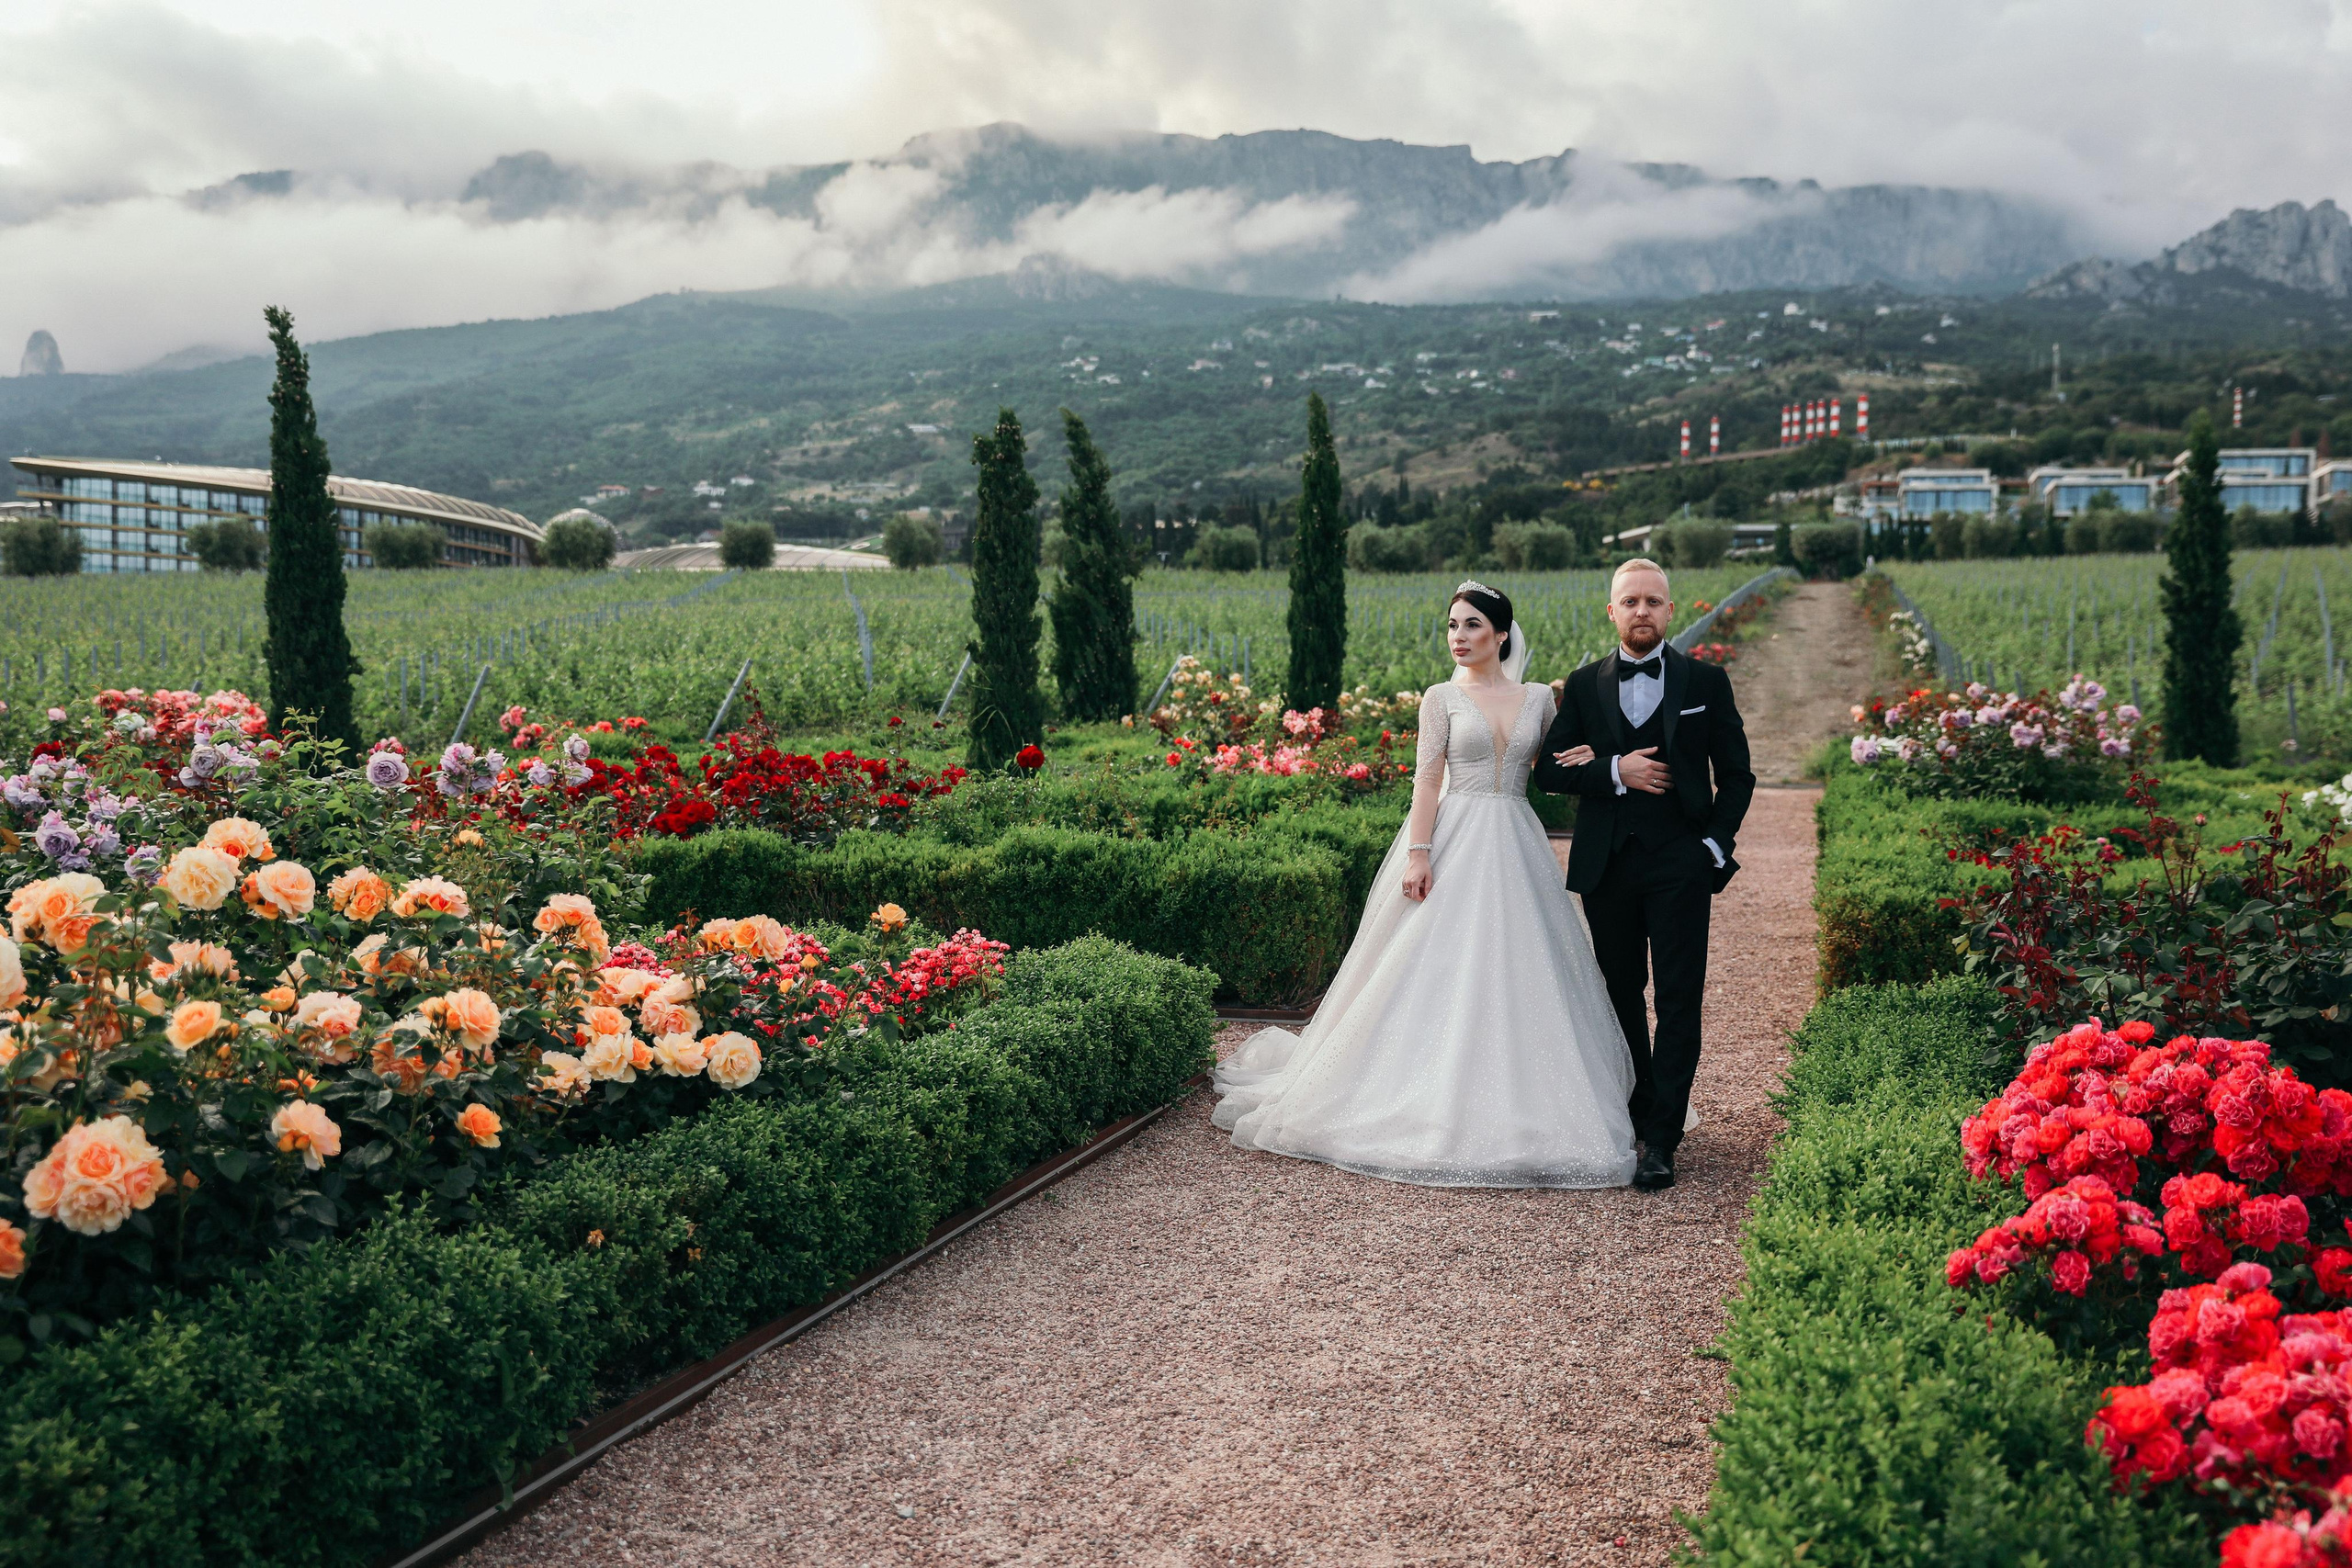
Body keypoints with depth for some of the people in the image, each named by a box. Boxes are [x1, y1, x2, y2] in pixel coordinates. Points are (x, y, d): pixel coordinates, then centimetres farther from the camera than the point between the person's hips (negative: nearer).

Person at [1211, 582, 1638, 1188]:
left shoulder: (1539, 697, 9)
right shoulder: (1442, 698, 1)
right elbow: (1428, 779, -4)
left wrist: (1586, 763, -3)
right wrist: (1417, 853, -13)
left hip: (1517, 845, 3)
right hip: (1457, 844, -3)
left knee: (1519, 972, 3)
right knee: (1442, 968, -3)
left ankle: (1518, 1109, 14)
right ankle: (1441, 1108, 6)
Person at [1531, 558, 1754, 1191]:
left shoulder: (1706, 681, 4)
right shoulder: (1584, 684, 7)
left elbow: (1736, 775, 8)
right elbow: (1550, 771, 2)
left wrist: (1716, 844, -4)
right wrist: (1616, 770, -13)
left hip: (1681, 863, -2)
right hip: (1607, 866, 2)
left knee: (1678, 1002, -6)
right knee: (1622, 998, 12)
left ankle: (1661, 1142, -4)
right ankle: (1637, 1114, 27)